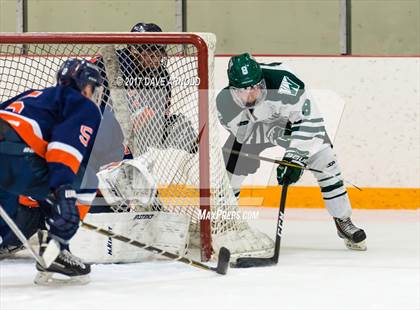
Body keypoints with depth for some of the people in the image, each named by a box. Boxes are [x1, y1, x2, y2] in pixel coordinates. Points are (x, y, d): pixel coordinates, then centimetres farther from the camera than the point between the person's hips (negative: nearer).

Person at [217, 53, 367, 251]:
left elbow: (309, 117, -41)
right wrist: (274, 133, -34)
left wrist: (296, 155, -46)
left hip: (292, 117, -2)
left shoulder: (280, 81, -43)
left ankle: (343, 221, 0)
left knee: (324, 161, -14)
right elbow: (244, 134, -19)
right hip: (253, 128, 2)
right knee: (230, 169, -7)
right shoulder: (225, 102, -31)